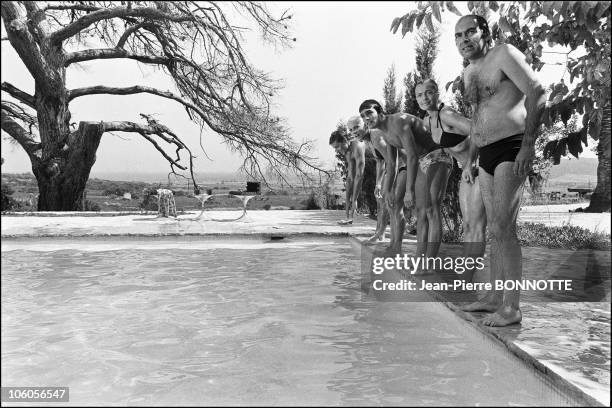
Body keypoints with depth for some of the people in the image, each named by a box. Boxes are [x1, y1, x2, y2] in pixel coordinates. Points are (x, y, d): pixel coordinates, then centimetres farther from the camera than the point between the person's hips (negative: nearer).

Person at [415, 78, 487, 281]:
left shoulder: (446, 115, -21)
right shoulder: (428, 120, 7)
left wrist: (471, 163, -25)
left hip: (481, 167, -9)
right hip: (468, 170, 10)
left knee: (475, 225, -10)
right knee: (467, 225, 11)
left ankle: (467, 280, -8)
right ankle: (464, 274, 18)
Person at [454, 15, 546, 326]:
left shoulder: (504, 55, -5)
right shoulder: (468, 73, 19)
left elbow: (537, 95, -14)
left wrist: (528, 146, -21)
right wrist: (469, 160, 25)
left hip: (511, 149, -8)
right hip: (487, 154, 8)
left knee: (503, 228, -12)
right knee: (495, 228, 11)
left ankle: (512, 309, -5)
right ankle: (494, 297, 20)